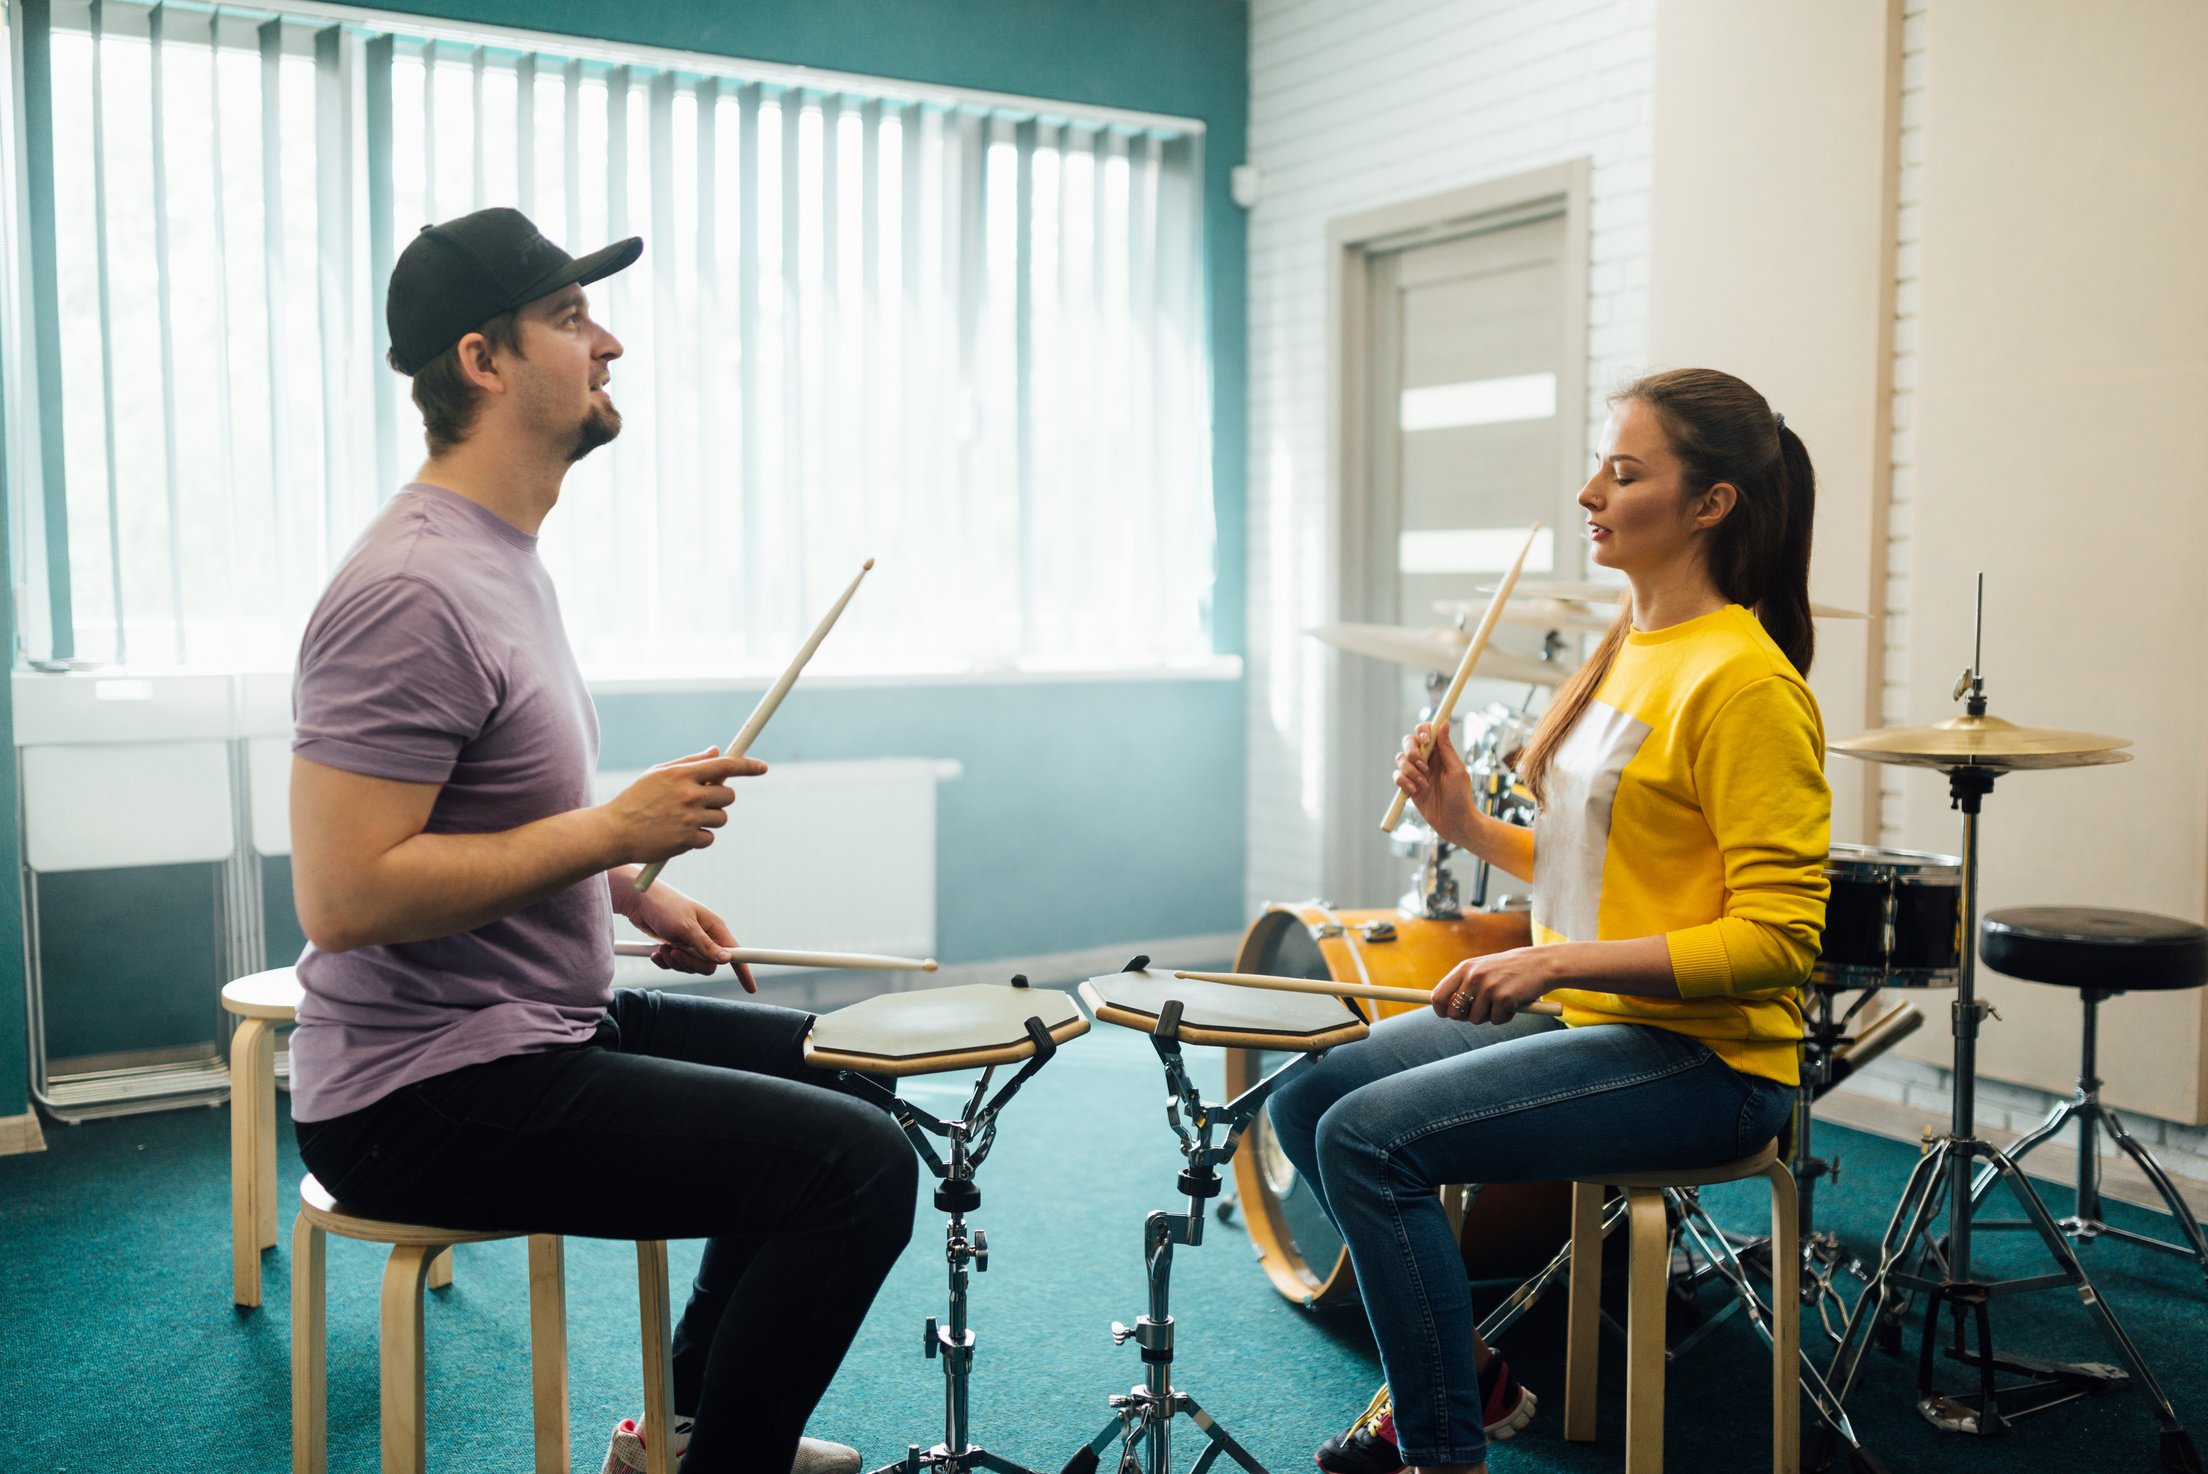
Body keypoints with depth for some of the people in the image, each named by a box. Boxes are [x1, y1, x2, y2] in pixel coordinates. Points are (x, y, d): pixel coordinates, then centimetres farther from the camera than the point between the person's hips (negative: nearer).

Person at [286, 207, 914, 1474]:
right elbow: (345, 896, -27)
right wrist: (615, 832, -23)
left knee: (830, 1068, 22)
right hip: (427, 1096, -11)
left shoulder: (502, 556, 11)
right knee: (856, 1163, -20)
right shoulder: (414, 590, -22)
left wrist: (633, 892, 10)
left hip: (543, 1027, 11)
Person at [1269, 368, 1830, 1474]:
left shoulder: (1743, 683, -18)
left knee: (1368, 1135, -21)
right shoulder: (1628, 650, 10)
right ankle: (1461, 1370, 19)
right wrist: (1469, 827, 1)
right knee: (1304, 1099, 4)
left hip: (1702, 1059, -9)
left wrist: (1563, 962, -26)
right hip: (1584, 1017, 9)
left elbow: (1777, 938, -21)